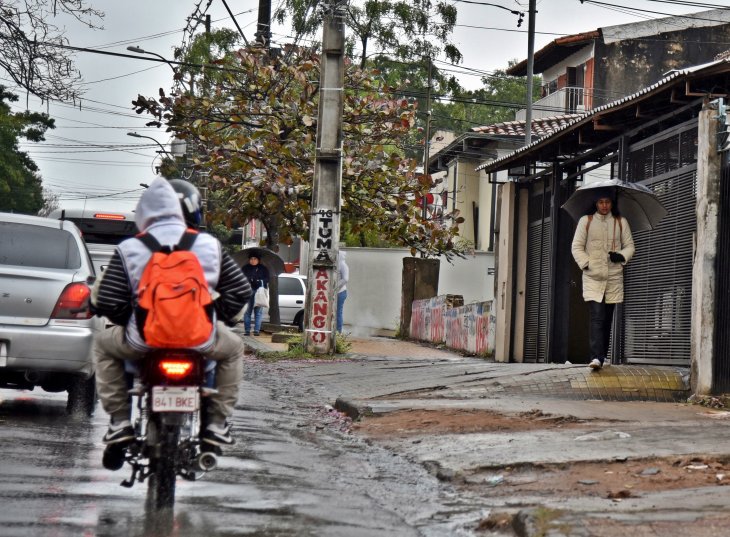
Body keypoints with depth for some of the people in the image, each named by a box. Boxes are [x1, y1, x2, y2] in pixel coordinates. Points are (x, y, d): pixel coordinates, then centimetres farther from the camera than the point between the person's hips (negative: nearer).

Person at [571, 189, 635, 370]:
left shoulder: (621, 222, 11)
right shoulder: (586, 221, 6)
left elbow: (630, 245, 12)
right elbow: (576, 246, 6)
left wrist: (622, 256, -8)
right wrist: (585, 263, -8)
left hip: (614, 278, 3)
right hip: (592, 277, -3)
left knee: (607, 319, 8)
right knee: (597, 317, -17)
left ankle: (602, 356, 19)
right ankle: (596, 357, -25)